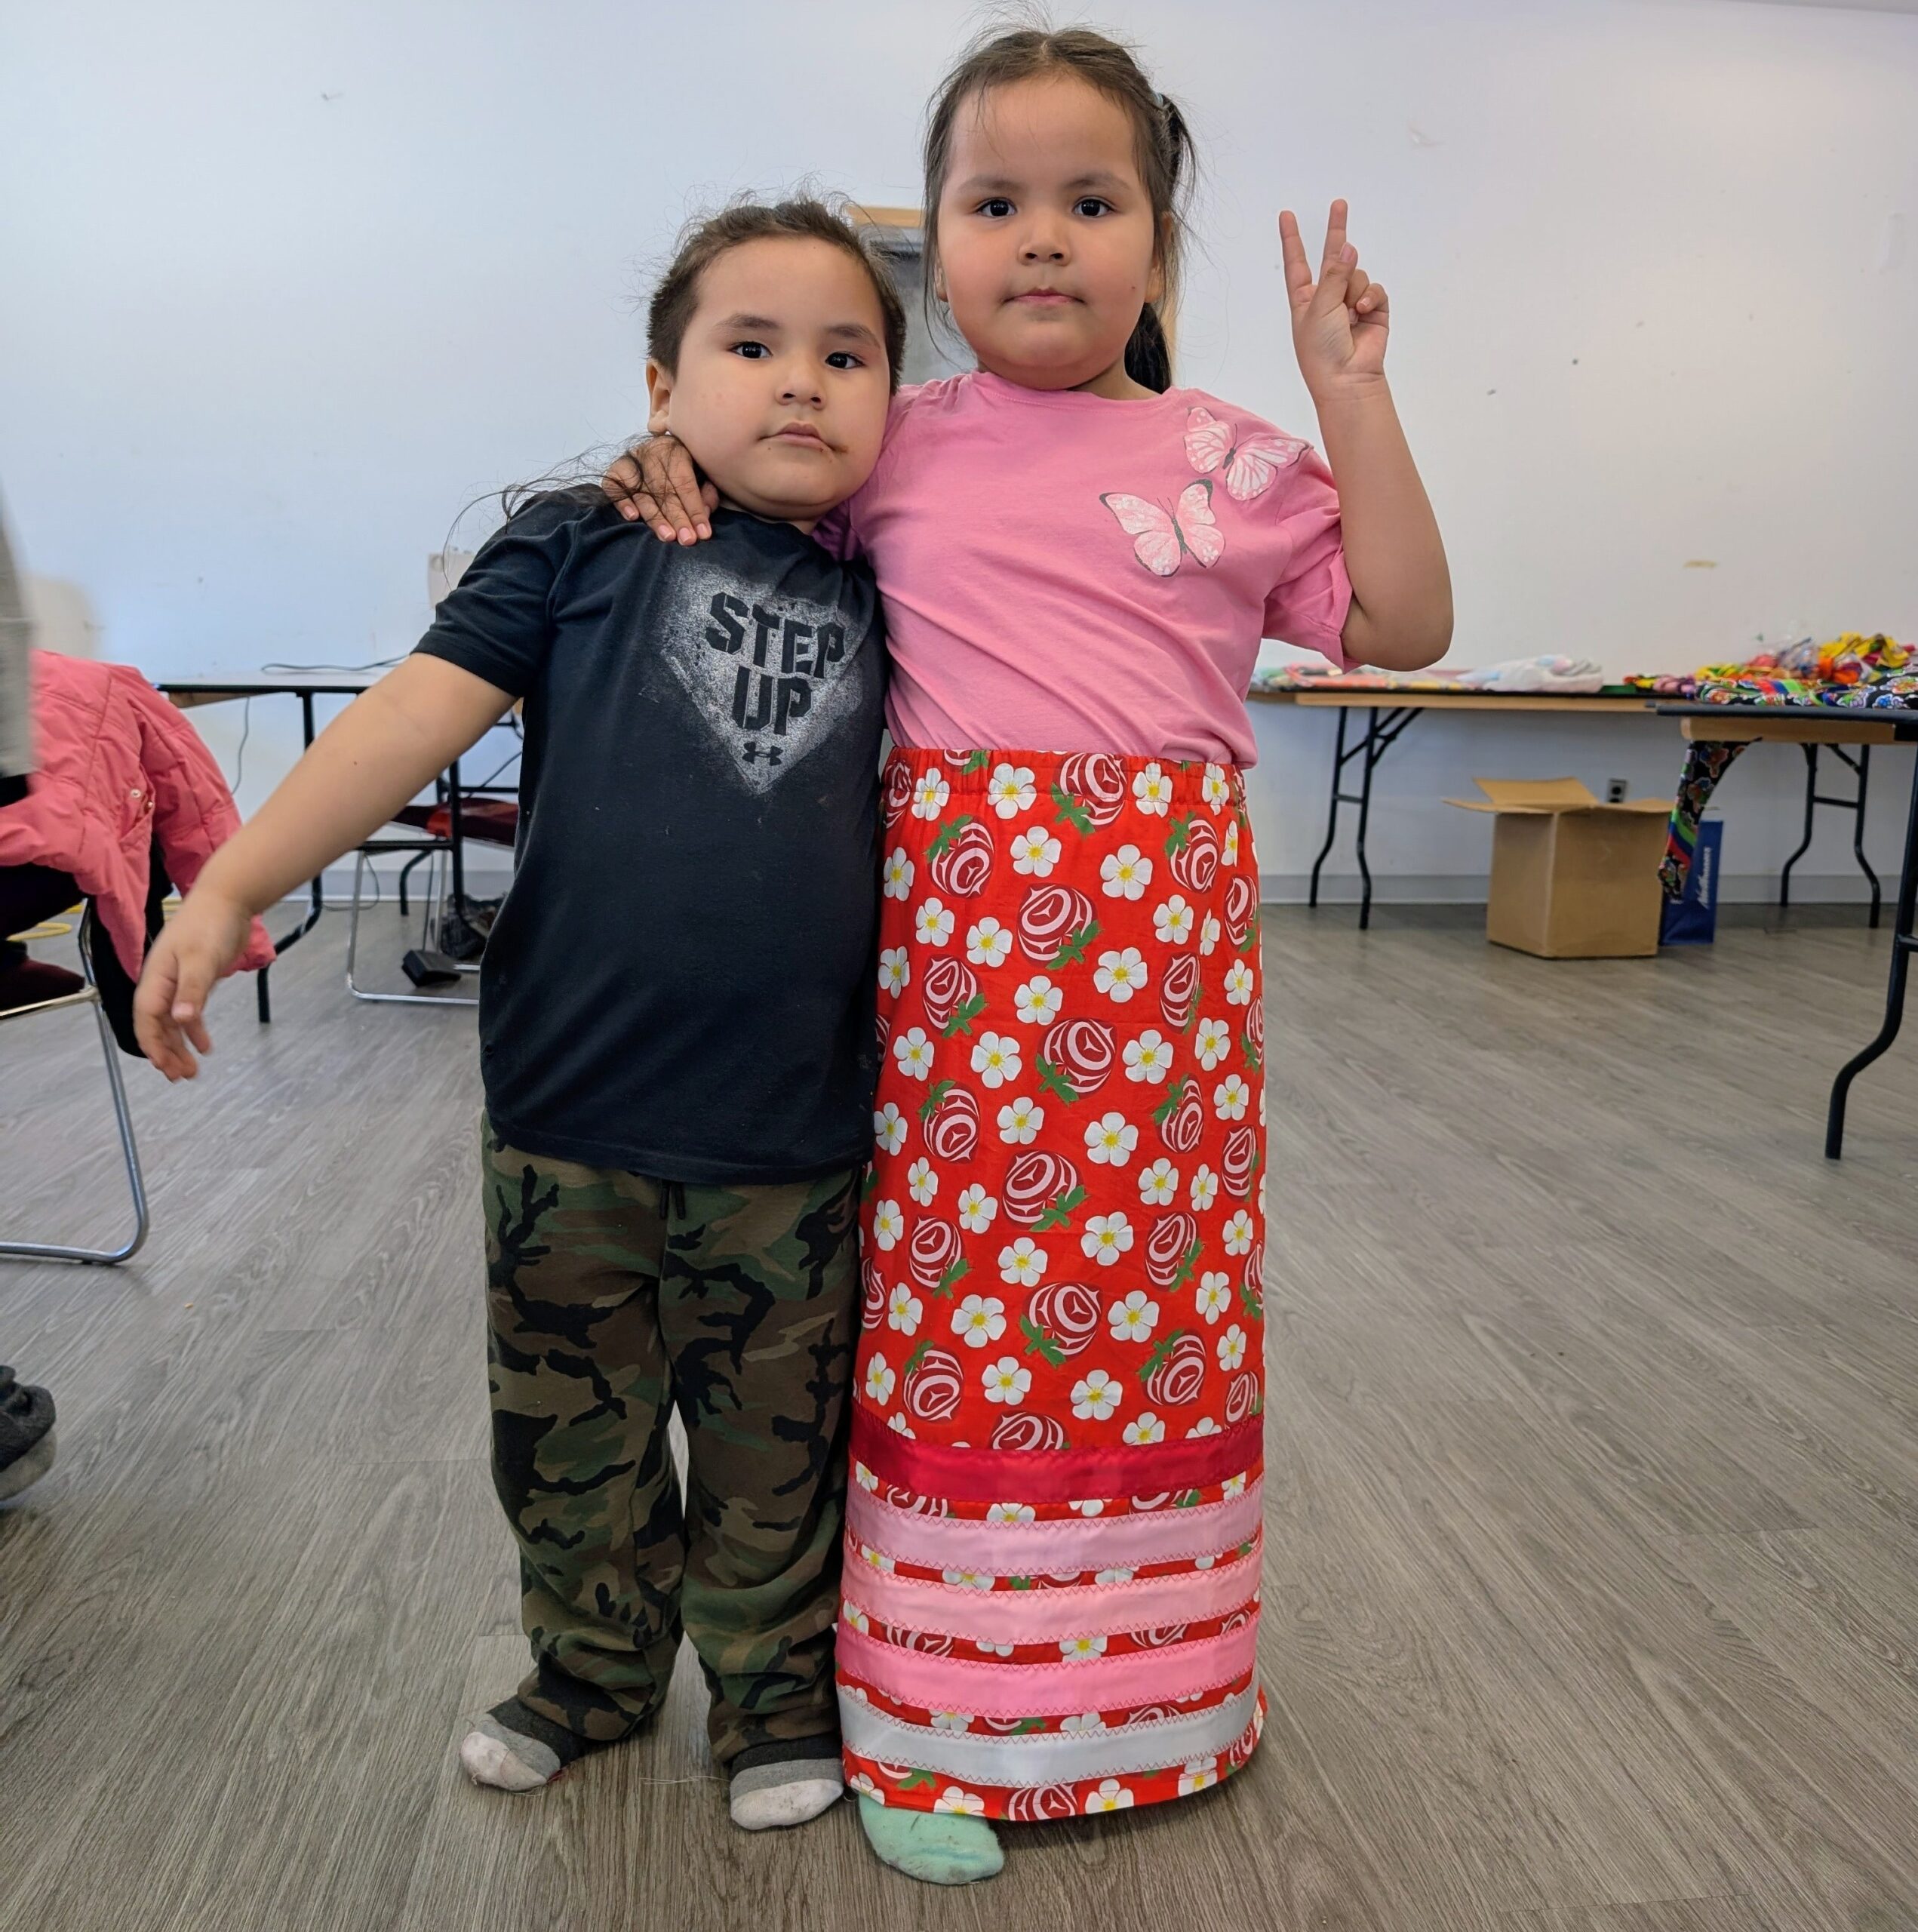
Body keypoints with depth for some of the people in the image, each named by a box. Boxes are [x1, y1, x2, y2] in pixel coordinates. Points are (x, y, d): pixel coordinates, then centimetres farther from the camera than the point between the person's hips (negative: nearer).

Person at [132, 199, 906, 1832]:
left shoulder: (881, 608, 6)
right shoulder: (580, 546, -1)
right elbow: (418, 715, -9)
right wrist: (231, 885, -16)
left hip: (791, 1141, 1)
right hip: (569, 1114, 0)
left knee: (775, 1454, 15)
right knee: (570, 1442, 18)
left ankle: (779, 1695, 39)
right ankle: (596, 1669, 44)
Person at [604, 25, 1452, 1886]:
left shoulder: (1226, 456, 8)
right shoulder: (892, 448, 8)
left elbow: (1404, 624, 7)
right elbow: (763, 497, 26)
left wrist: (1351, 395, 2)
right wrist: (677, 465, 4)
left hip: (1165, 929, 1)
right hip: (950, 920, -1)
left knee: (1159, 1290, 8)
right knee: (946, 1291, 2)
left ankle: (1147, 1679, 31)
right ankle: (929, 1719, 21)